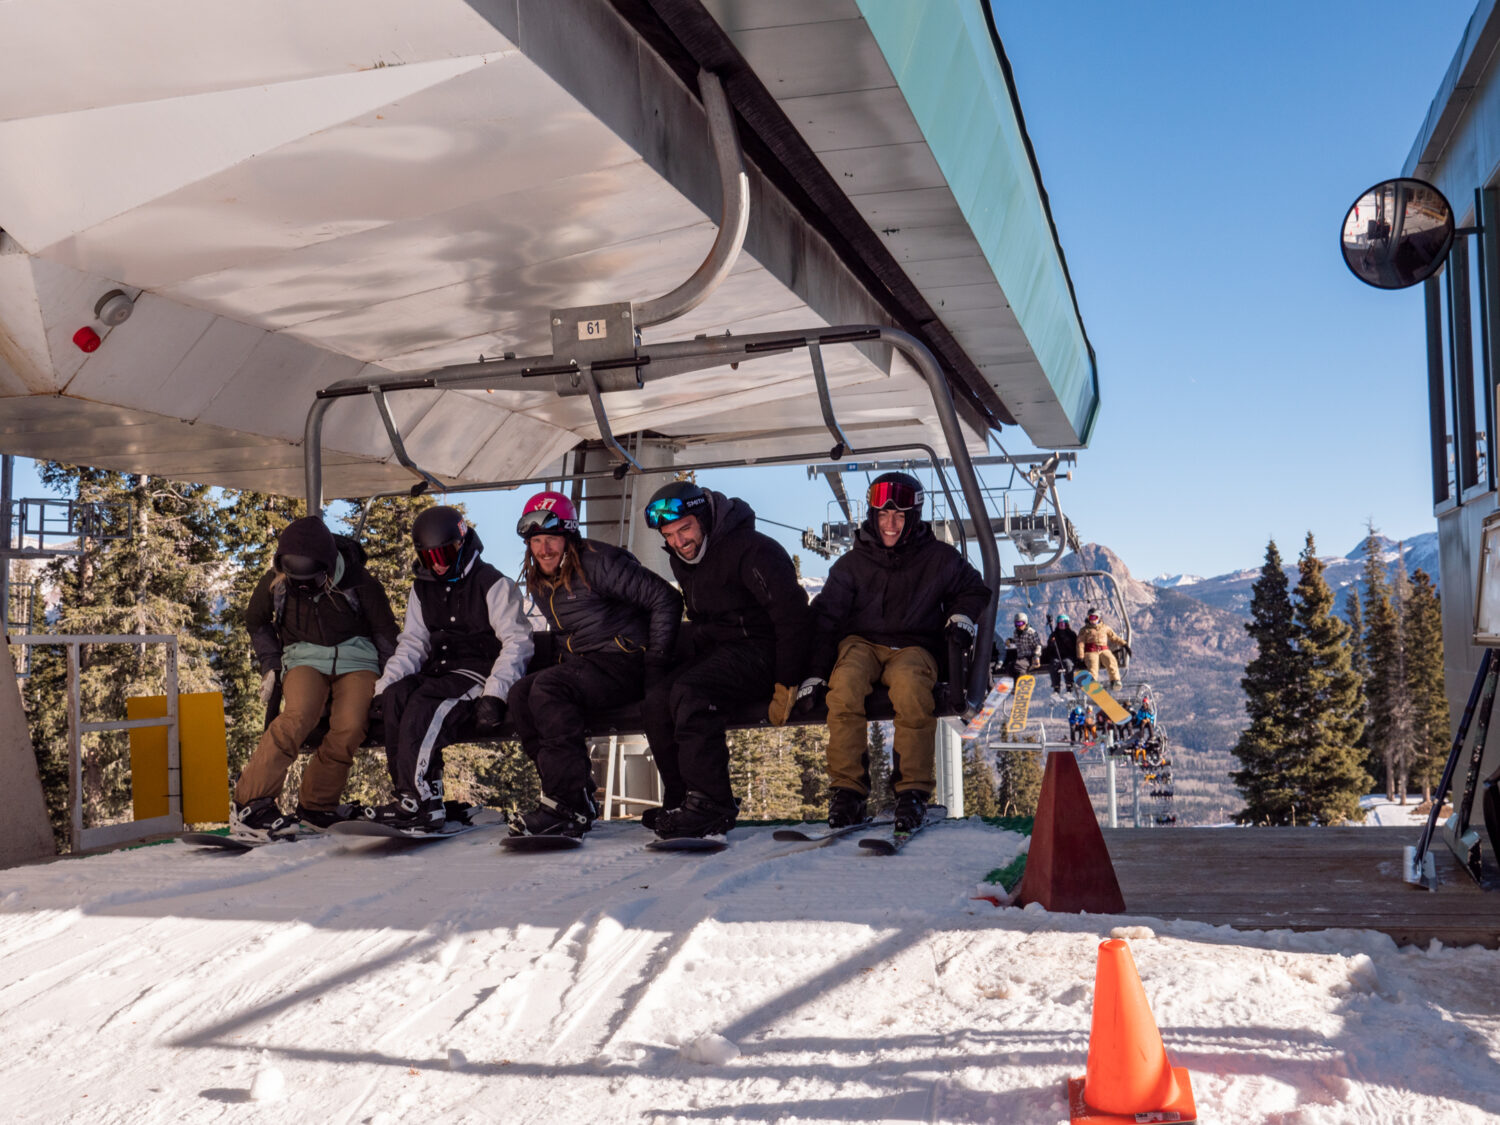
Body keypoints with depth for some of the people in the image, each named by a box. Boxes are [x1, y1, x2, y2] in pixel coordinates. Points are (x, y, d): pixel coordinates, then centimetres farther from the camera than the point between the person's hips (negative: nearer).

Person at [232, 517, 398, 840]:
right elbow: (256, 621, 17)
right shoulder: (275, 582, -5)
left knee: (349, 727, -28)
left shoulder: (358, 581, -12)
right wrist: (270, 665, 9)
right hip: (304, 658, 0)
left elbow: (385, 631, 2)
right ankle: (250, 805, -28)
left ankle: (317, 808, -7)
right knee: (298, 717, -32)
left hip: (355, 658, 0)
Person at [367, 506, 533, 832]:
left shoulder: (494, 585, -2)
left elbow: (517, 643, -8)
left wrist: (494, 695, -20)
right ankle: (408, 793, -27)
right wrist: (385, 684, -1)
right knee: (396, 695, -25)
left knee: (424, 706, -32)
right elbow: (412, 644, 18)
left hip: (478, 673, -6)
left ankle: (419, 801, -34)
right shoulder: (423, 589, 19)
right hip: (439, 672, 6)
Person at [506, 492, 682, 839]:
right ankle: (576, 790, -18)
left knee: (547, 687, -29)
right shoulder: (540, 583, 15)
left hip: (623, 664, -8)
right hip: (581, 665, 8)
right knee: (519, 694, -15)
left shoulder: (598, 563, -11)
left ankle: (570, 806, -31)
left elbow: (666, 599, -13)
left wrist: (655, 661, -14)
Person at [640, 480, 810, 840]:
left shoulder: (753, 550, -18)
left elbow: (792, 615, -20)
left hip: (759, 651, -8)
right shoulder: (682, 561, 10)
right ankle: (680, 800, -5)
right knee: (656, 699, -15)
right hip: (715, 648, 8)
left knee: (689, 692, -31)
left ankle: (711, 805, -27)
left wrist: (786, 685, -20)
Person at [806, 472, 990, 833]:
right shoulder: (852, 564, 8)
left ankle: (913, 790, -28)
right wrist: (815, 674, -3)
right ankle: (847, 790, -29)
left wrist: (961, 617, 3)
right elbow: (826, 617, 7)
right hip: (861, 643, 1)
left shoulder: (938, 559, 8)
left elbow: (974, 589, 24)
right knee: (845, 684, -36)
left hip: (915, 647, -1)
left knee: (910, 686, -39)